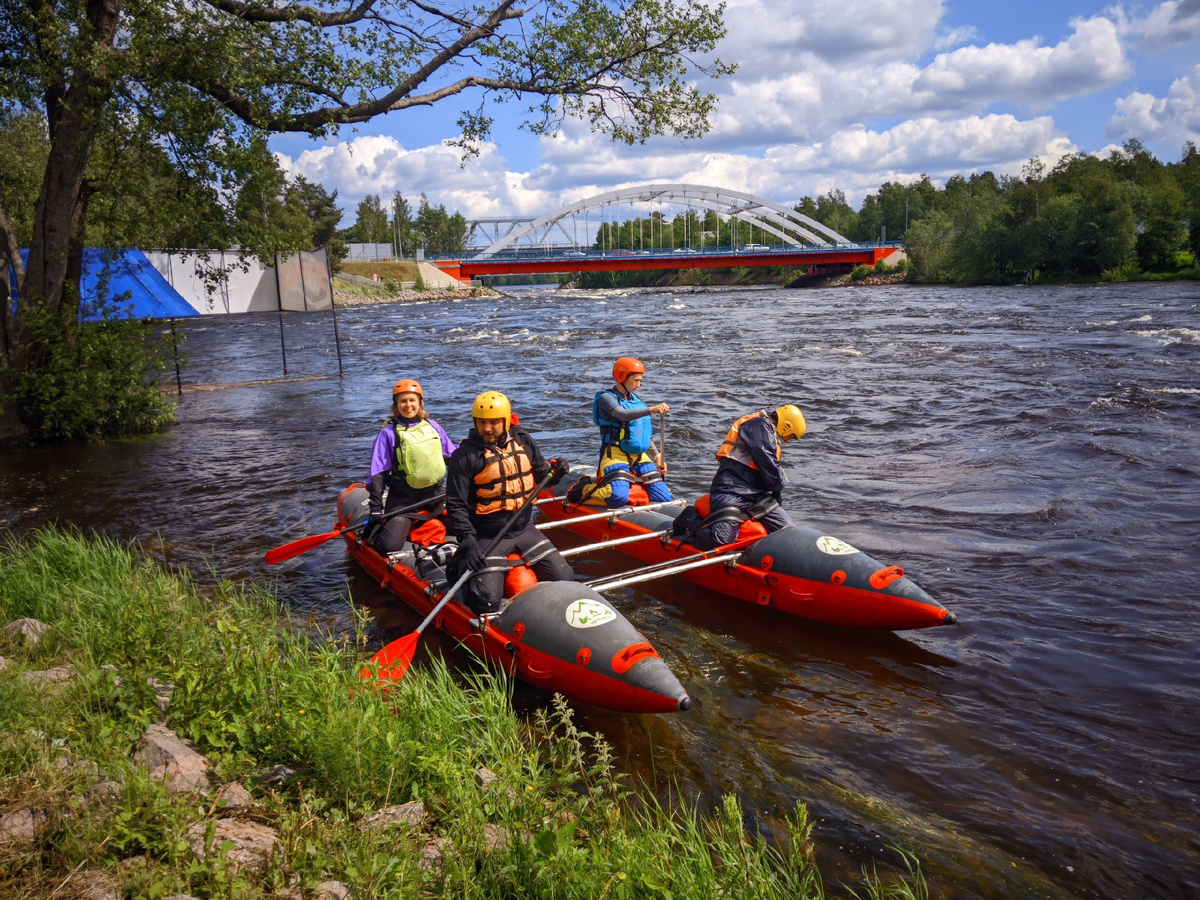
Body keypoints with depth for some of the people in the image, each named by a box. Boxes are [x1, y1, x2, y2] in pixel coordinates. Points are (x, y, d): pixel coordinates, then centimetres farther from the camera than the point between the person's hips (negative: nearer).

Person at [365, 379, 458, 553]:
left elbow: (453, 454, 17)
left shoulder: (433, 427, 6)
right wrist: (376, 506, -14)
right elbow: (378, 472, -8)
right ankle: (374, 530, 15)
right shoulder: (389, 433, -6)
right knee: (390, 545, -19)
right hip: (403, 500, -4)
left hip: (434, 495, 5)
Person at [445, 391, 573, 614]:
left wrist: (555, 473, -9)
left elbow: (541, 475, 14)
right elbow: (456, 505, -14)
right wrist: (468, 542, -23)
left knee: (563, 579, 6)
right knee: (487, 600, -15)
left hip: (524, 530, 5)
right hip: (487, 538, -5)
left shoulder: (523, 441, 2)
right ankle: (460, 570, 16)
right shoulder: (465, 455, -13)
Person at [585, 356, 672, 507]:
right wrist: (651, 410, -39)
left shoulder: (637, 401, 16)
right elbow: (624, 415, -27)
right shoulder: (606, 397, -6)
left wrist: (658, 458, 15)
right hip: (615, 455, -6)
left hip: (639, 457, 7)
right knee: (618, 498, -28)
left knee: (663, 497, -5)